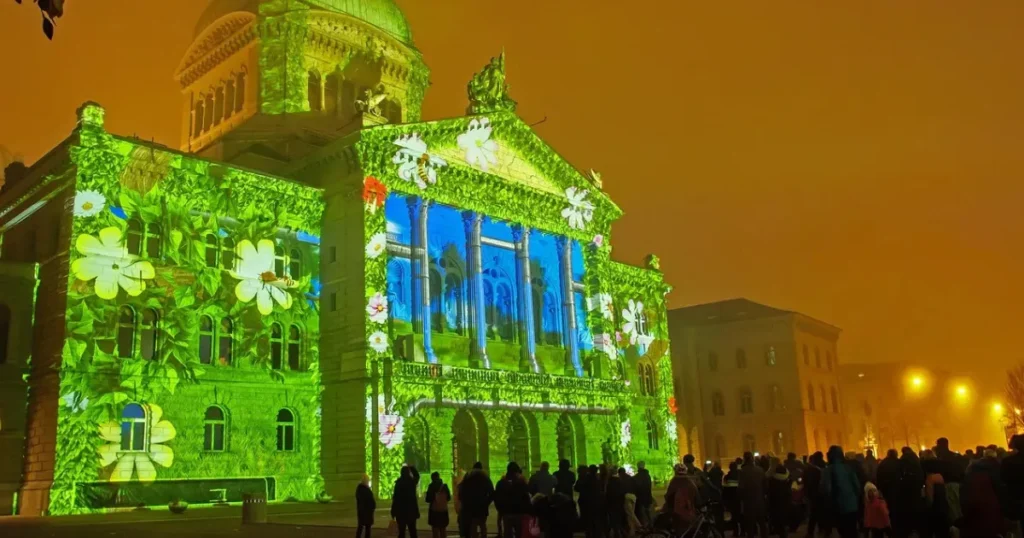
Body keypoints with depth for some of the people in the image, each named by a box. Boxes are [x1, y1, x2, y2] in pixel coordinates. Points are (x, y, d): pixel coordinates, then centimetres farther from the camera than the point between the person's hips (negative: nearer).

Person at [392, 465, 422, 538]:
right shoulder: (412, 482, 0)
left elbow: (395, 498, -10)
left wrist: (393, 512, -4)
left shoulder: (399, 483, -9)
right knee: (412, 531, 8)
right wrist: (411, 468, 24)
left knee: (401, 532, 1)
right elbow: (417, 475, 25)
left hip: (401, 511, -3)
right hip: (411, 510, 3)